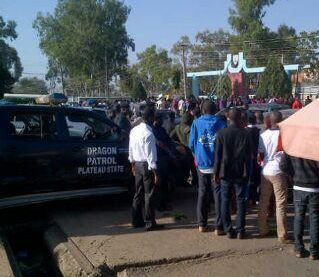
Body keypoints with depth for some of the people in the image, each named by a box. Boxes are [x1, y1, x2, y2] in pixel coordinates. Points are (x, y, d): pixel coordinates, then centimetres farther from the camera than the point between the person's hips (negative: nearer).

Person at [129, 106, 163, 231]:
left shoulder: (134, 131, 5)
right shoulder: (148, 134, -20)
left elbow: (131, 150, 13)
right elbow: (151, 156, -21)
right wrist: (155, 173, -17)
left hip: (137, 165, 8)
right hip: (147, 166, -8)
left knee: (138, 193, 16)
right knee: (149, 195, 2)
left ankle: (136, 220, 25)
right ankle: (150, 223, 11)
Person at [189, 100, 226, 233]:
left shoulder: (196, 123, -2)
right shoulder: (220, 124, -6)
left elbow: (191, 144, 1)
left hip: (202, 164, 2)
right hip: (218, 164, -2)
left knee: (203, 193, 13)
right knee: (218, 194, 5)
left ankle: (202, 224, 18)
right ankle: (219, 226, 6)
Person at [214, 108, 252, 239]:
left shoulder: (221, 134, -6)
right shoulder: (245, 134, -6)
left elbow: (217, 155, -4)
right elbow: (248, 156, -3)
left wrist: (216, 173, 4)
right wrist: (247, 172, 6)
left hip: (225, 173, 0)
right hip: (240, 173, 0)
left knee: (225, 201, 8)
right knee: (240, 201, 8)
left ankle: (228, 230, 11)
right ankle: (240, 230, 10)